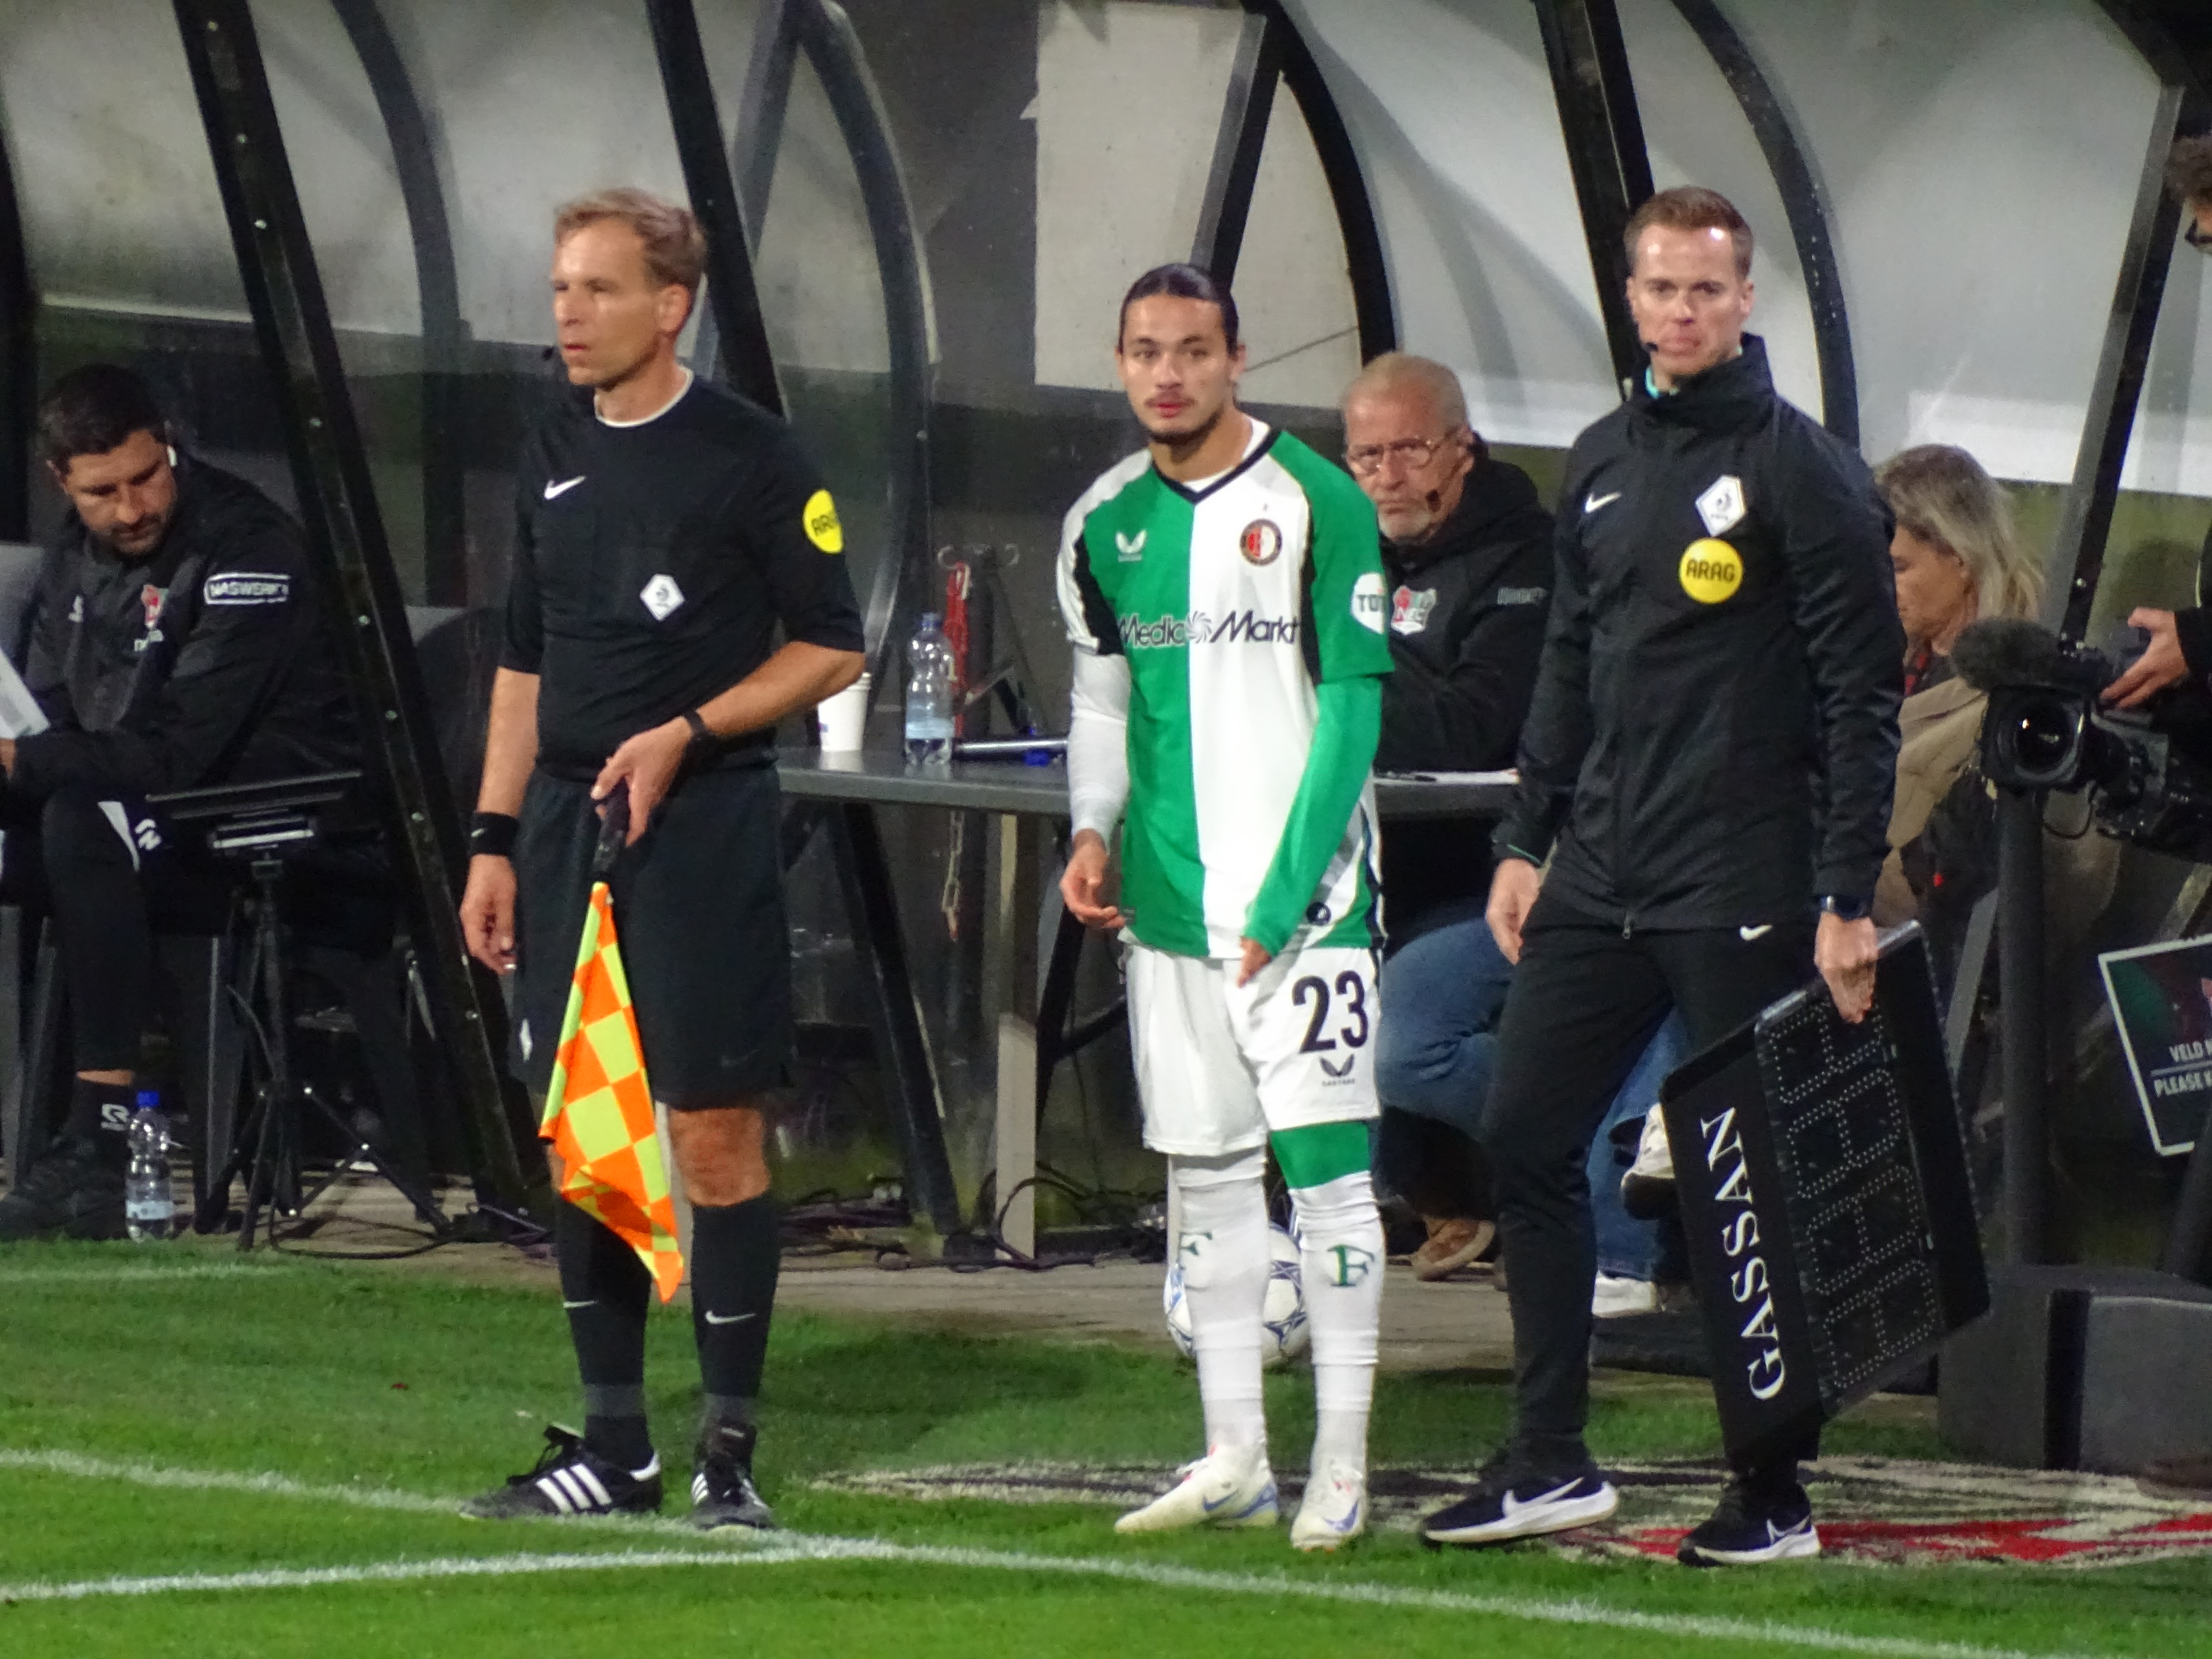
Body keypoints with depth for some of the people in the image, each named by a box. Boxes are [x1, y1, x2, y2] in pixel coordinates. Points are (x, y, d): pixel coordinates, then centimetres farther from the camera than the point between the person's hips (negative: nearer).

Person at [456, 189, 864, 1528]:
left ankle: (730, 1453, -1)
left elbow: (832, 649, -4)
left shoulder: (751, 457, -5)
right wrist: (497, 838, 13)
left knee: (717, 1135, -6)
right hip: (565, 823, 6)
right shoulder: (556, 457, 13)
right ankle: (614, 1448, 14)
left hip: (701, 822, -6)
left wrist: (683, 735, -13)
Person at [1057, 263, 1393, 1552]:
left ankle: (1341, 1465, -3)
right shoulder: (1106, 523, 10)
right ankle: (1235, 1461, 15)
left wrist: (1283, 893, -14)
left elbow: (1351, 711, -9)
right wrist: (1093, 832, 5)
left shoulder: (1316, 504, -8)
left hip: (1305, 896, -6)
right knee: (1206, 1175, 9)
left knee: (1324, 1159, -8)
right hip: (1170, 903, 6)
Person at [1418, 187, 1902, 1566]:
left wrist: (1849, 898, -14)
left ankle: (1775, 1496, 6)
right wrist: (1527, 842, 14)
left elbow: (1862, 693, -10)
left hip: (1744, 891, -7)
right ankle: (1550, 1464, 11)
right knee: (1525, 1141, 4)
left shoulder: (1803, 472, -7)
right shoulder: (1604, 467, 13)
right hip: (1597, 881, 7)